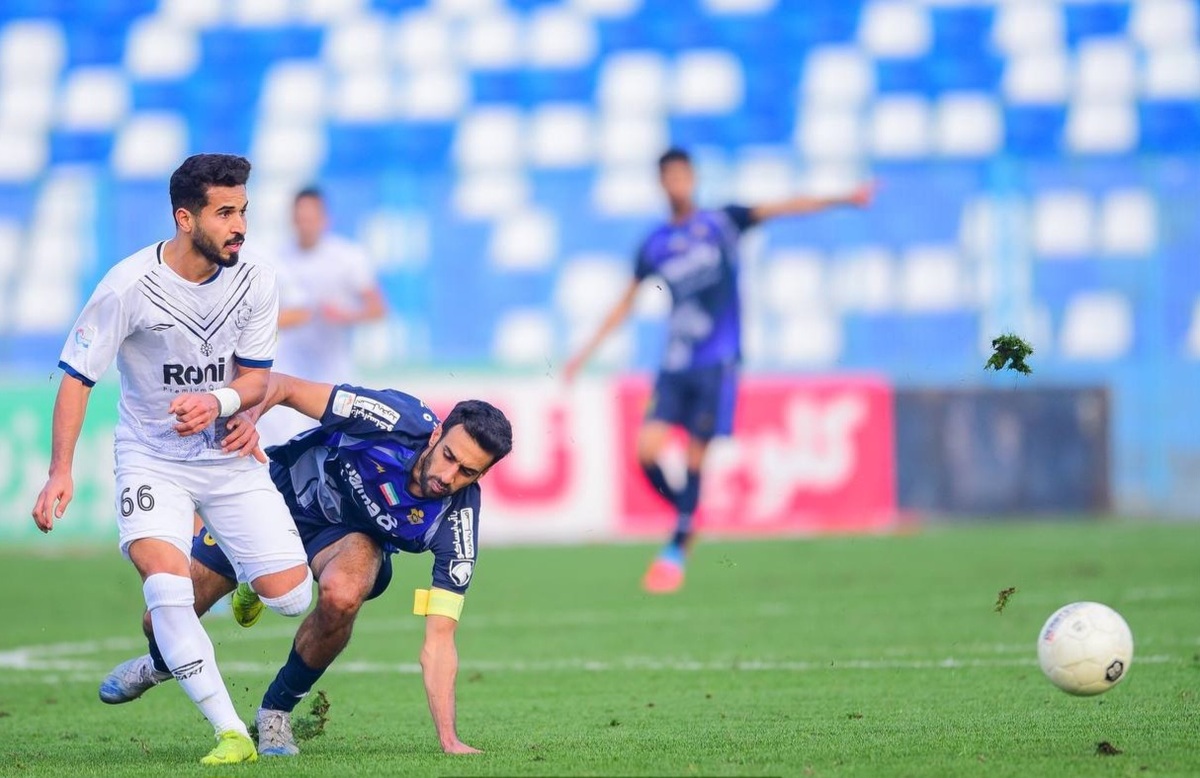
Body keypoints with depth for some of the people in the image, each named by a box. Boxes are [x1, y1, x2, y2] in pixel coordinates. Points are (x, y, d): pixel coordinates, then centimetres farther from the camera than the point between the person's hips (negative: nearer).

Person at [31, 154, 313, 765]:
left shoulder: (255, 282, -8)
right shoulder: (129, 285, -18)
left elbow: (255, 378, -1)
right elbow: (77, 377, -11)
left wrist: (217, 402, -25)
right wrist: (60, 472, -19)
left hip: (230, 454, 3)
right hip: (152, 457, -3)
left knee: (291, 596, -5)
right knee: (165, 580, -28)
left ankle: (244, 580, 34)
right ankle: (230, 733, -21)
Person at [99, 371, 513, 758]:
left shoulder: (456, 522, -29)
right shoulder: (399, 419, -33)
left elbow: (438, 638, -28)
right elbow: (282, 386, -25)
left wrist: (448, 740, -37)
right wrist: (248, 412, -48)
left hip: (351, 534, 0)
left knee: (341, 594, -38)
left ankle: (276, 711, -10)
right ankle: (160, 662, 44)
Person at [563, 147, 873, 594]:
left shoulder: (721, 223, 2)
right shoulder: (654, 247, 10)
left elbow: (783, 209, -8)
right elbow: (625, 304, 20)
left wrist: (842, 199, -19)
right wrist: (586, 352, 19)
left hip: (717, 363, -3)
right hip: (675, 366, 3)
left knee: (695, 457, -7)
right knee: (647, 448, -12)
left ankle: (679, 548, 2)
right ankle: (685, 515, 11)